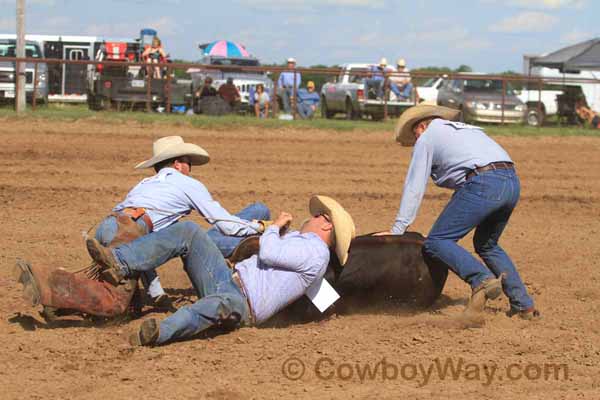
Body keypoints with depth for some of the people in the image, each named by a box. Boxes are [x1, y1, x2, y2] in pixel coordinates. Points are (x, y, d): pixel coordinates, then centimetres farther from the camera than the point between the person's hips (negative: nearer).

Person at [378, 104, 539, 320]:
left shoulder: (427, 138, 14)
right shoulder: (468, 130, 35)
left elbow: (414, 187, 9)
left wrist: (397, 230, 9)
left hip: (483, 184, -8)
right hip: (512, 182, 8)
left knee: (436, 241, -5)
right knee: (487, 244, 26)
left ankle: (482, 280, -28)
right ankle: (524, 305, 19)